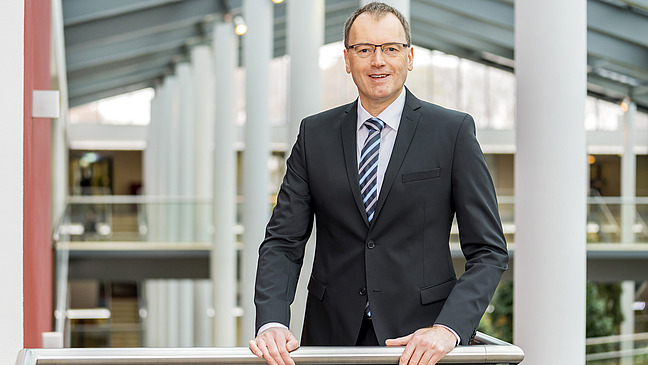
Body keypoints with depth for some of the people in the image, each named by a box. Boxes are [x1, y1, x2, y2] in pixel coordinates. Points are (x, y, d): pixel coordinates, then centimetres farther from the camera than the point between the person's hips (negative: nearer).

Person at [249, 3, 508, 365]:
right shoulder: (315, 134, 6)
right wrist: (272, 323, -13)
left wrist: (448, 328, -17)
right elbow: (283, 242, 3)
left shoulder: (454, 131, -2)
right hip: (333, 334, 2)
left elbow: (489, 250, -4)